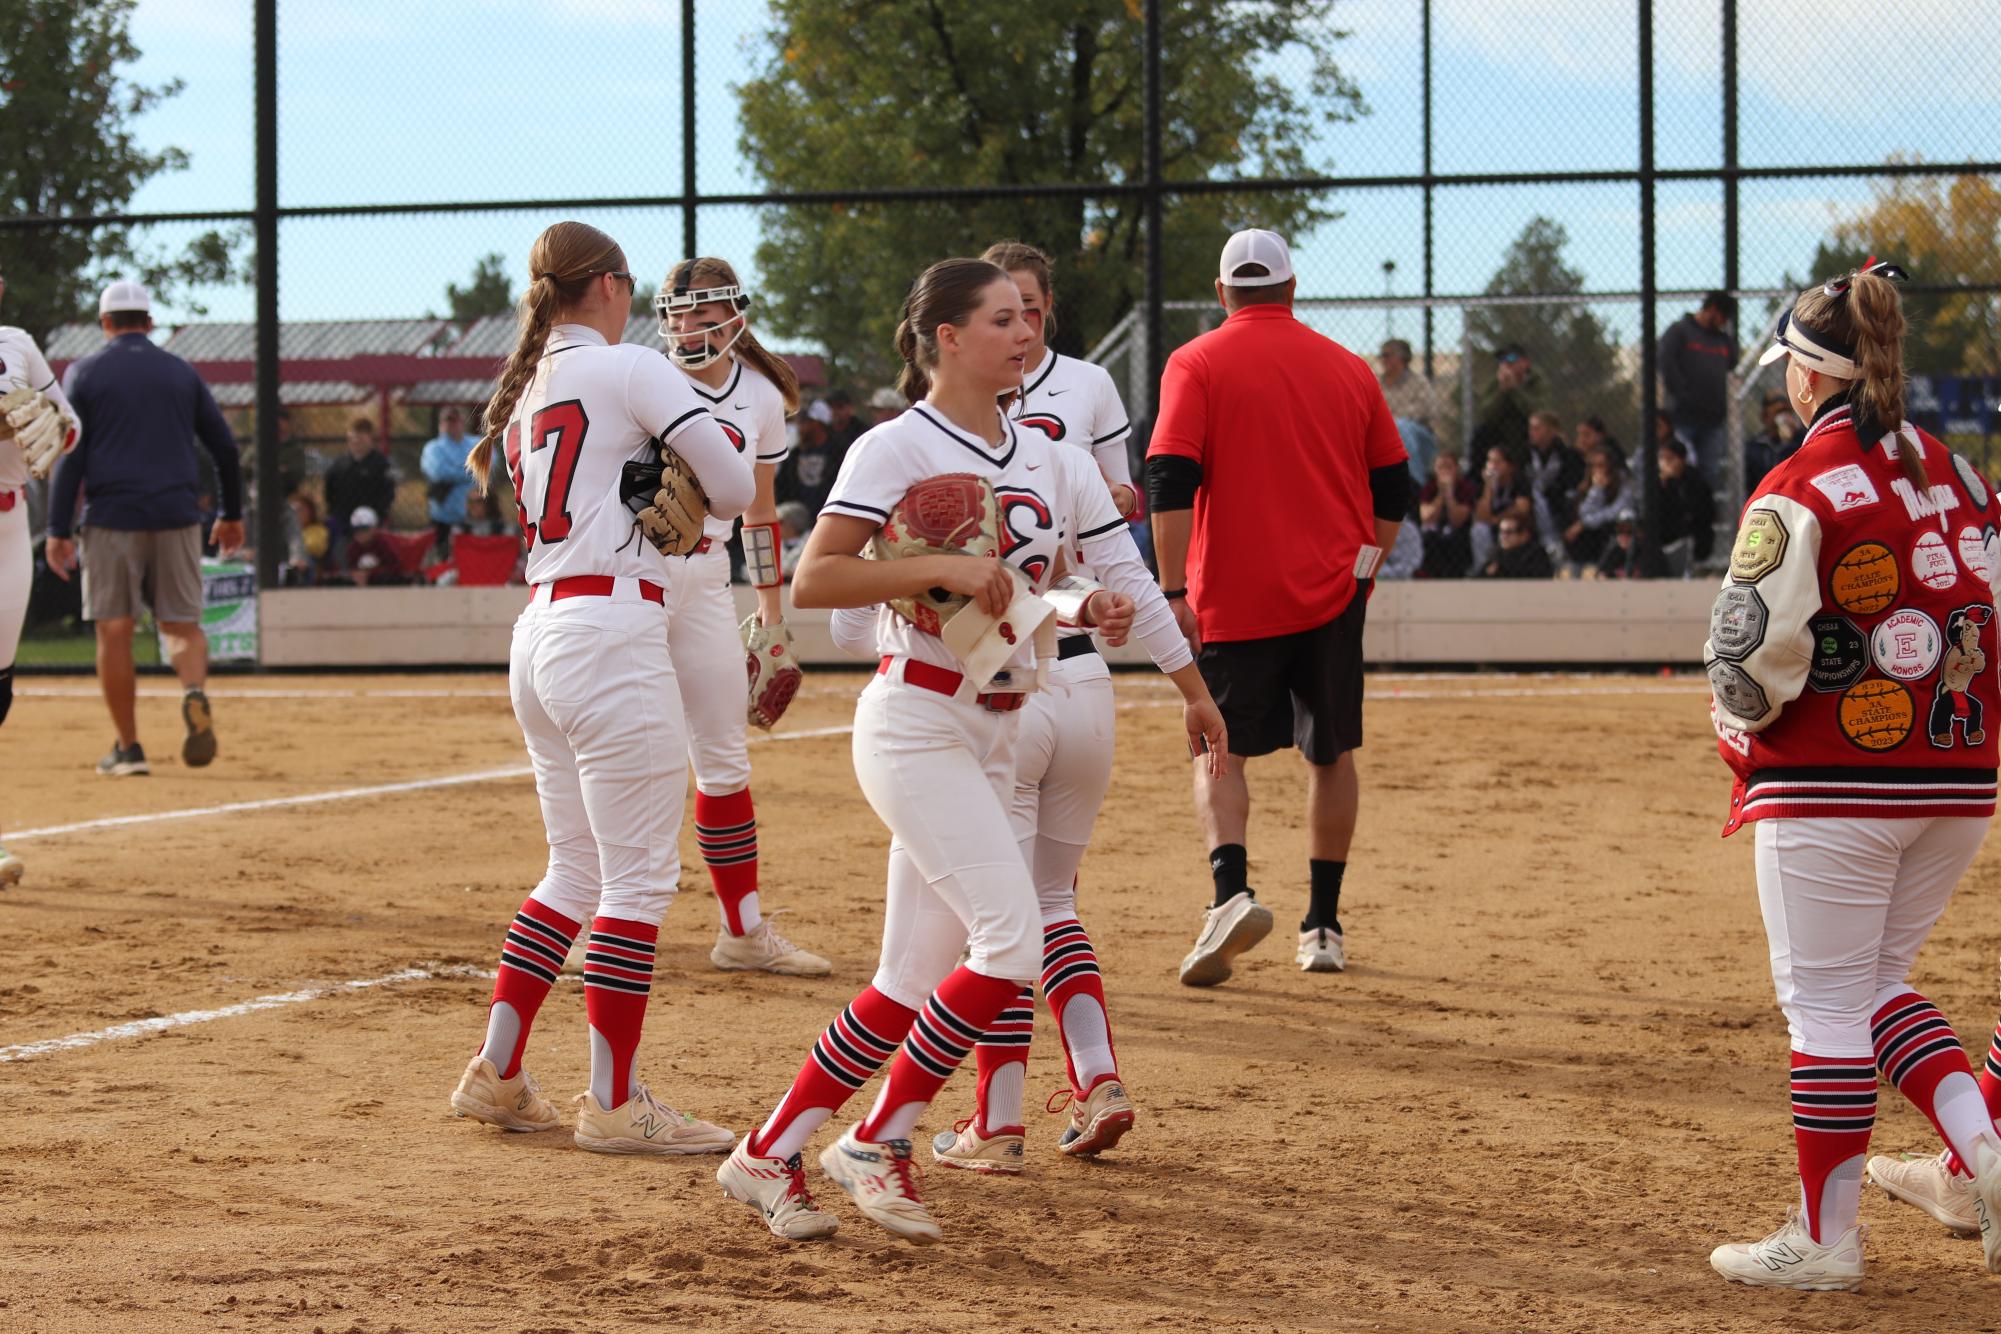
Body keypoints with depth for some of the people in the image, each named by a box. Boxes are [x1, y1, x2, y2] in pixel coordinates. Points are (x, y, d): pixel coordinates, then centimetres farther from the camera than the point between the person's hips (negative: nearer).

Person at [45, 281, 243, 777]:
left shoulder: (83, 373, 4)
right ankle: (195, 693, -24)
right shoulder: (181, 372, 12)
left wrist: (58, 530, -4)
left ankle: (128, 748, 4)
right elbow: (225, 447, 12)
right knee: (182, 623, 7)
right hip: (176, 515, 2)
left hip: (111, 517, -2)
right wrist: (232, 514, 22)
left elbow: (69, 456, -3)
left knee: (114, 630, 4)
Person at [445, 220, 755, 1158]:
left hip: (540, 632, 8)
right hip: (613, 626, -8)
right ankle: (614, 1105, -2)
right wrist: (697, 505, 12)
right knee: (639, 875, -3)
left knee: (577, 870, 18)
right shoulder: (629, 370, -5)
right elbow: (734, 488, -8)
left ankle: (496, 1074, 18)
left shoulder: (523, 395, 18)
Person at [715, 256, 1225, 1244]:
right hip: (916, 723, -7)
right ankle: (876, 1141, -5)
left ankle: (768, 1155, 16)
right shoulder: (896, 449, -8)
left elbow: (1120, 581, 16)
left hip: (995, 734, 7)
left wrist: (1098, 609, -7)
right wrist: (941, 568, -23)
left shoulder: (1050, 462, 12)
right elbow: (811, 581, -16)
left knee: (915, 980, 6)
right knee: (1014, 939, -18)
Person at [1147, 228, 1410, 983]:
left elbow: (1170, 483, -13)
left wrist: (1174, 590, -13)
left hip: (1234, 597, -3)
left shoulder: (1197, 365, -2)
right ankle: (1323, 927, 14)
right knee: (1331, 754, 12)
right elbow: (1393, 488, 11)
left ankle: (1231, 891, -19)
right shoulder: (1348, 369, 9)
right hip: (1333, 594, 3)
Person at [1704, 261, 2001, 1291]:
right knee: (1876, 980, 20)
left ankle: (1824, 1237, 10)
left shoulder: (1800, 491, -13)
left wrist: (1741, 733, 4)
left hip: (1831, 788, -6)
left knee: (1825, 1001, 3)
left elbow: (1752, 647, -16)